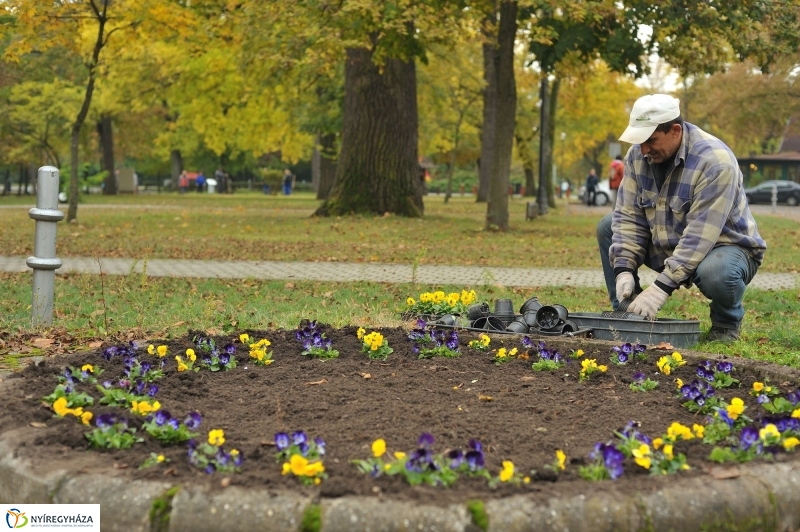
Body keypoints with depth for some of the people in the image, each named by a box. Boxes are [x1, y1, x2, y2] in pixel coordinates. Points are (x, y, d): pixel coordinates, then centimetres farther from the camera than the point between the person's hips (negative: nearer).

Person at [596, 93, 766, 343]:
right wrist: (624, 269, -21)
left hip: (723, 245, -6)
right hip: (667, 247, 6)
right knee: (607, 228, -3)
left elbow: (700, 235, -33)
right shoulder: (637, 155, -9)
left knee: (715, 273, -39)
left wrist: (662, 287, -36)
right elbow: (628, 217, -8)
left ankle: (727, 322, -4)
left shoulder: (715, 161, -28)